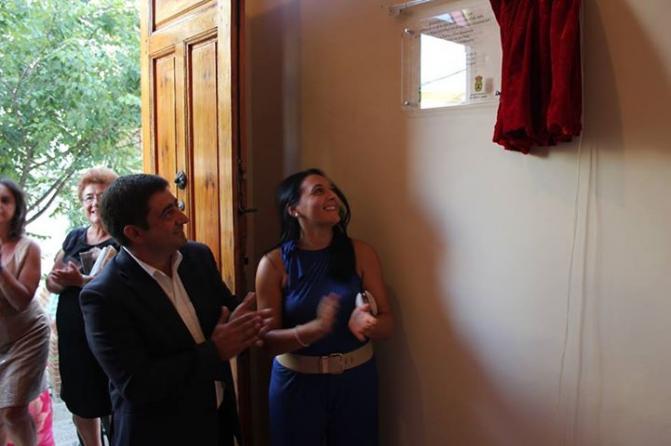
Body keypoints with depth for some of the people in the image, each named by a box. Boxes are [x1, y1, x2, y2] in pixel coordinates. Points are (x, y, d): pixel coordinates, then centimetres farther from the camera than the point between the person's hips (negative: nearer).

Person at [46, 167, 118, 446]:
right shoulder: (74, 237, 11)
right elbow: (51, 282, 9)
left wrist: (81, 281, -28)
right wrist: (62, 280, -13)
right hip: (72, 333, 6)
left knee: (115, 403, 4)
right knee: (80, 401, 18)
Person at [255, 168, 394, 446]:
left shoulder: (361, 253, -5)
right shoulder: (273, 264, -10)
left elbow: (387, 324, -3)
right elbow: (268, 339, -10)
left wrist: (365, 323, -26)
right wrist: (312, 330, -28)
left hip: (356, 379, 2)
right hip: (297, 382, -1)